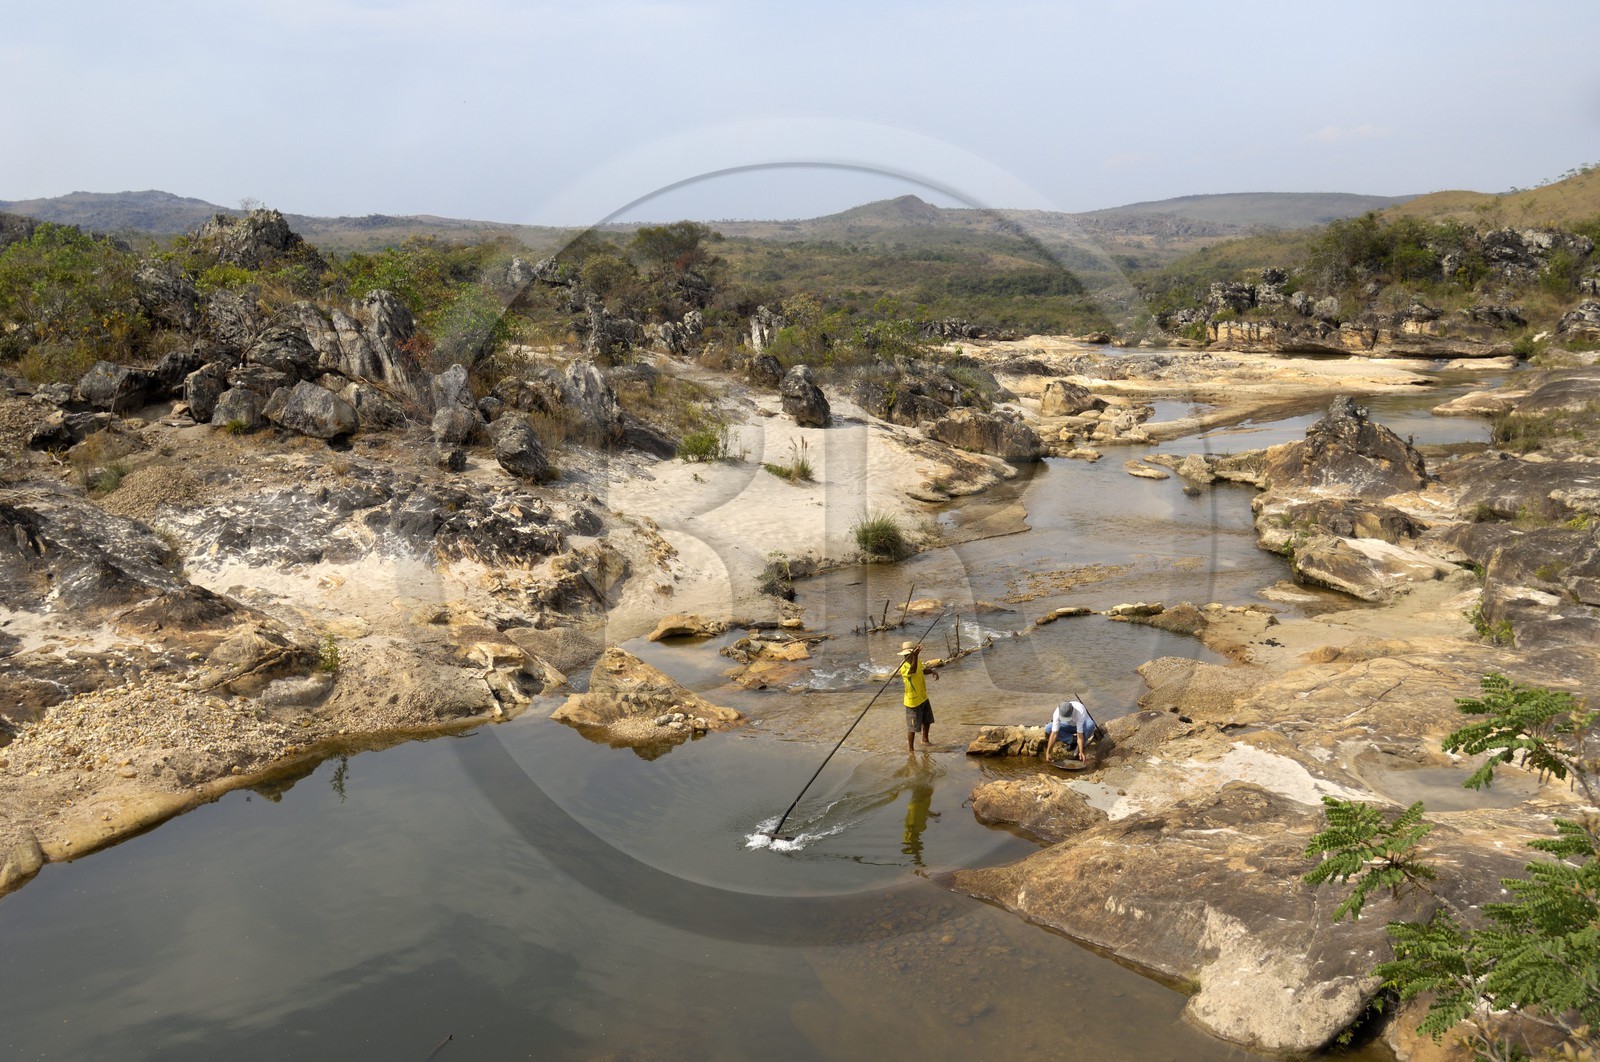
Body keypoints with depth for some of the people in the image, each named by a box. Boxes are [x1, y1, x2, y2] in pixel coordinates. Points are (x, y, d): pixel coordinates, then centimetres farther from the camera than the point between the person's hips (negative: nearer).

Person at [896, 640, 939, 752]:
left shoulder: (918, 661, -3)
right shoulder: (904, 667, -29)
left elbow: (923, 670, 16)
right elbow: (912, 670, -51)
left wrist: (932, 671, -6)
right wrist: (915, 656, -67)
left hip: (923, 698, 8)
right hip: (913, 702, -8)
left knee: (927, 720, 25)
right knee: (913, 726, 2)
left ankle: (925, 740, 46)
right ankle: (910, 748, 19)